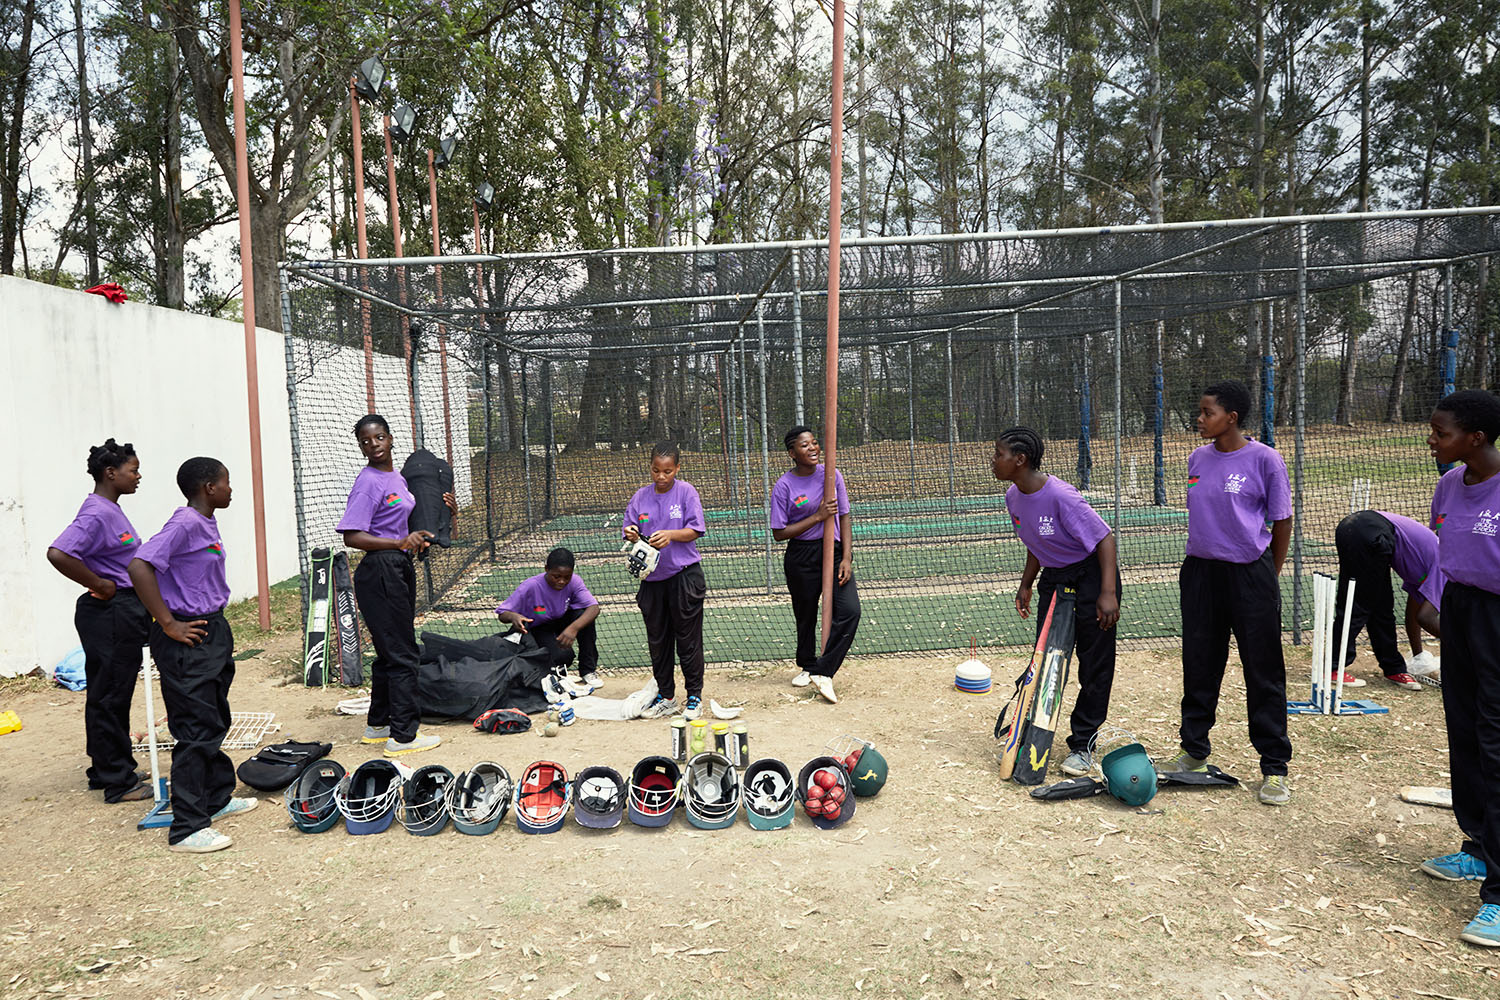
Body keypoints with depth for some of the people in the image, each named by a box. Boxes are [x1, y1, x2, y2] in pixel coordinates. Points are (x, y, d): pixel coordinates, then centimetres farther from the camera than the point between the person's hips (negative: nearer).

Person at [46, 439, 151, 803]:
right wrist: (101, 586, -21)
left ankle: (106, 770, 29)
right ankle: (118, 782, 8)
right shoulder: (97, 513, -18)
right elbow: (58, 553, -30)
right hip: (111, 615, -10)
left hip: (124, 613, 10)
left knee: (107, 695, 18)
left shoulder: (111, 510, 13)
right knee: (110, 697, -1)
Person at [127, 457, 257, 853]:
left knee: (215, 721, 20)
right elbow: (139, 567, -28)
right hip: (189, 640, -10)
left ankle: (217, 797, 35)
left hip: (213, 631, 10)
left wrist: (218, 629, 18)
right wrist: (169, 624, -24)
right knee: (197, 731, -5)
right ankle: (186, 829, 2)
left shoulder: (207, 522, 10)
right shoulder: (185, 523, -18)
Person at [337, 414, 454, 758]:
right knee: (402, 655, -6)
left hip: (400, 570, 10)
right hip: (380, 572, -10)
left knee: (391, 652, 18)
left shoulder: (397, 478, 14)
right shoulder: (368, 482, -14)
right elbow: (352, 536, -21)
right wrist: (401, 543, -31)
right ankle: (402, 736, 2)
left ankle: (378, 724, 31)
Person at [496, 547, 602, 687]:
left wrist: (574, 628, -51)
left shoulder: (574, 581, -22)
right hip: (538, 628, -3)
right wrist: (513, 616, -46)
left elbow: (594, 608, -34)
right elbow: (502, 614, -21)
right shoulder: (530, 586, -27)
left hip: (562, 621, 3)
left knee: (584, 615, -30)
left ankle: (588, 670, -12)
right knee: (562, 655, -33)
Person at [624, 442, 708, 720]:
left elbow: (695, 530, -8)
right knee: (657, 640, 11)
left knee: (688, 640, 2)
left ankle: (694, 697, 15)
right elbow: (630, 532, 6)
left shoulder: (686, 492, -3)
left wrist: (670, 534, -24)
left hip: (684, 575, -4)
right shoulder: (641, 496, 6)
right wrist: (631, 536, -18)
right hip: (652, 576, 4)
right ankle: (666, 697, 23)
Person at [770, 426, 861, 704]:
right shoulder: (784, 486, -8)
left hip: (833, 550, 2)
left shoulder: (832, 474, 2)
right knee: (805, 615, 11)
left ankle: (823, 672, -7)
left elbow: (844, 518, 4)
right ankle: (807, 666, 36)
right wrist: (818, 517, -17)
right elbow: (779, 533, -10)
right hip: (800, 558, -2)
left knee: (849, 611, -15)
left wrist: (847, 558, -6)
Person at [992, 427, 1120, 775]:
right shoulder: (1014, 497, -1)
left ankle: (1082, 746, 10)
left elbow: (1104, 538, -24)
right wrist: (1026, 585, 13)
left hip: (1091, 575, -7)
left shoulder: (1060, 496, -26)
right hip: (1053, 578, 7)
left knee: (1095, 665, 0)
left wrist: (1108, 592, -29)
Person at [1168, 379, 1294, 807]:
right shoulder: (1197, 459, 7)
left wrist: (1268, 577, 1)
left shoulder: (1264, 459, -8)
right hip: (1200, 572, 5)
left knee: (1263, 672, 2)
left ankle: (1274, 767, 13)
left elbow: (1282, 521, -3)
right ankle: (1194, 751, 28)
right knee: (1199, 666, 13)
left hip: (1250, 574, -5)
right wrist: (1204, 555, 17)